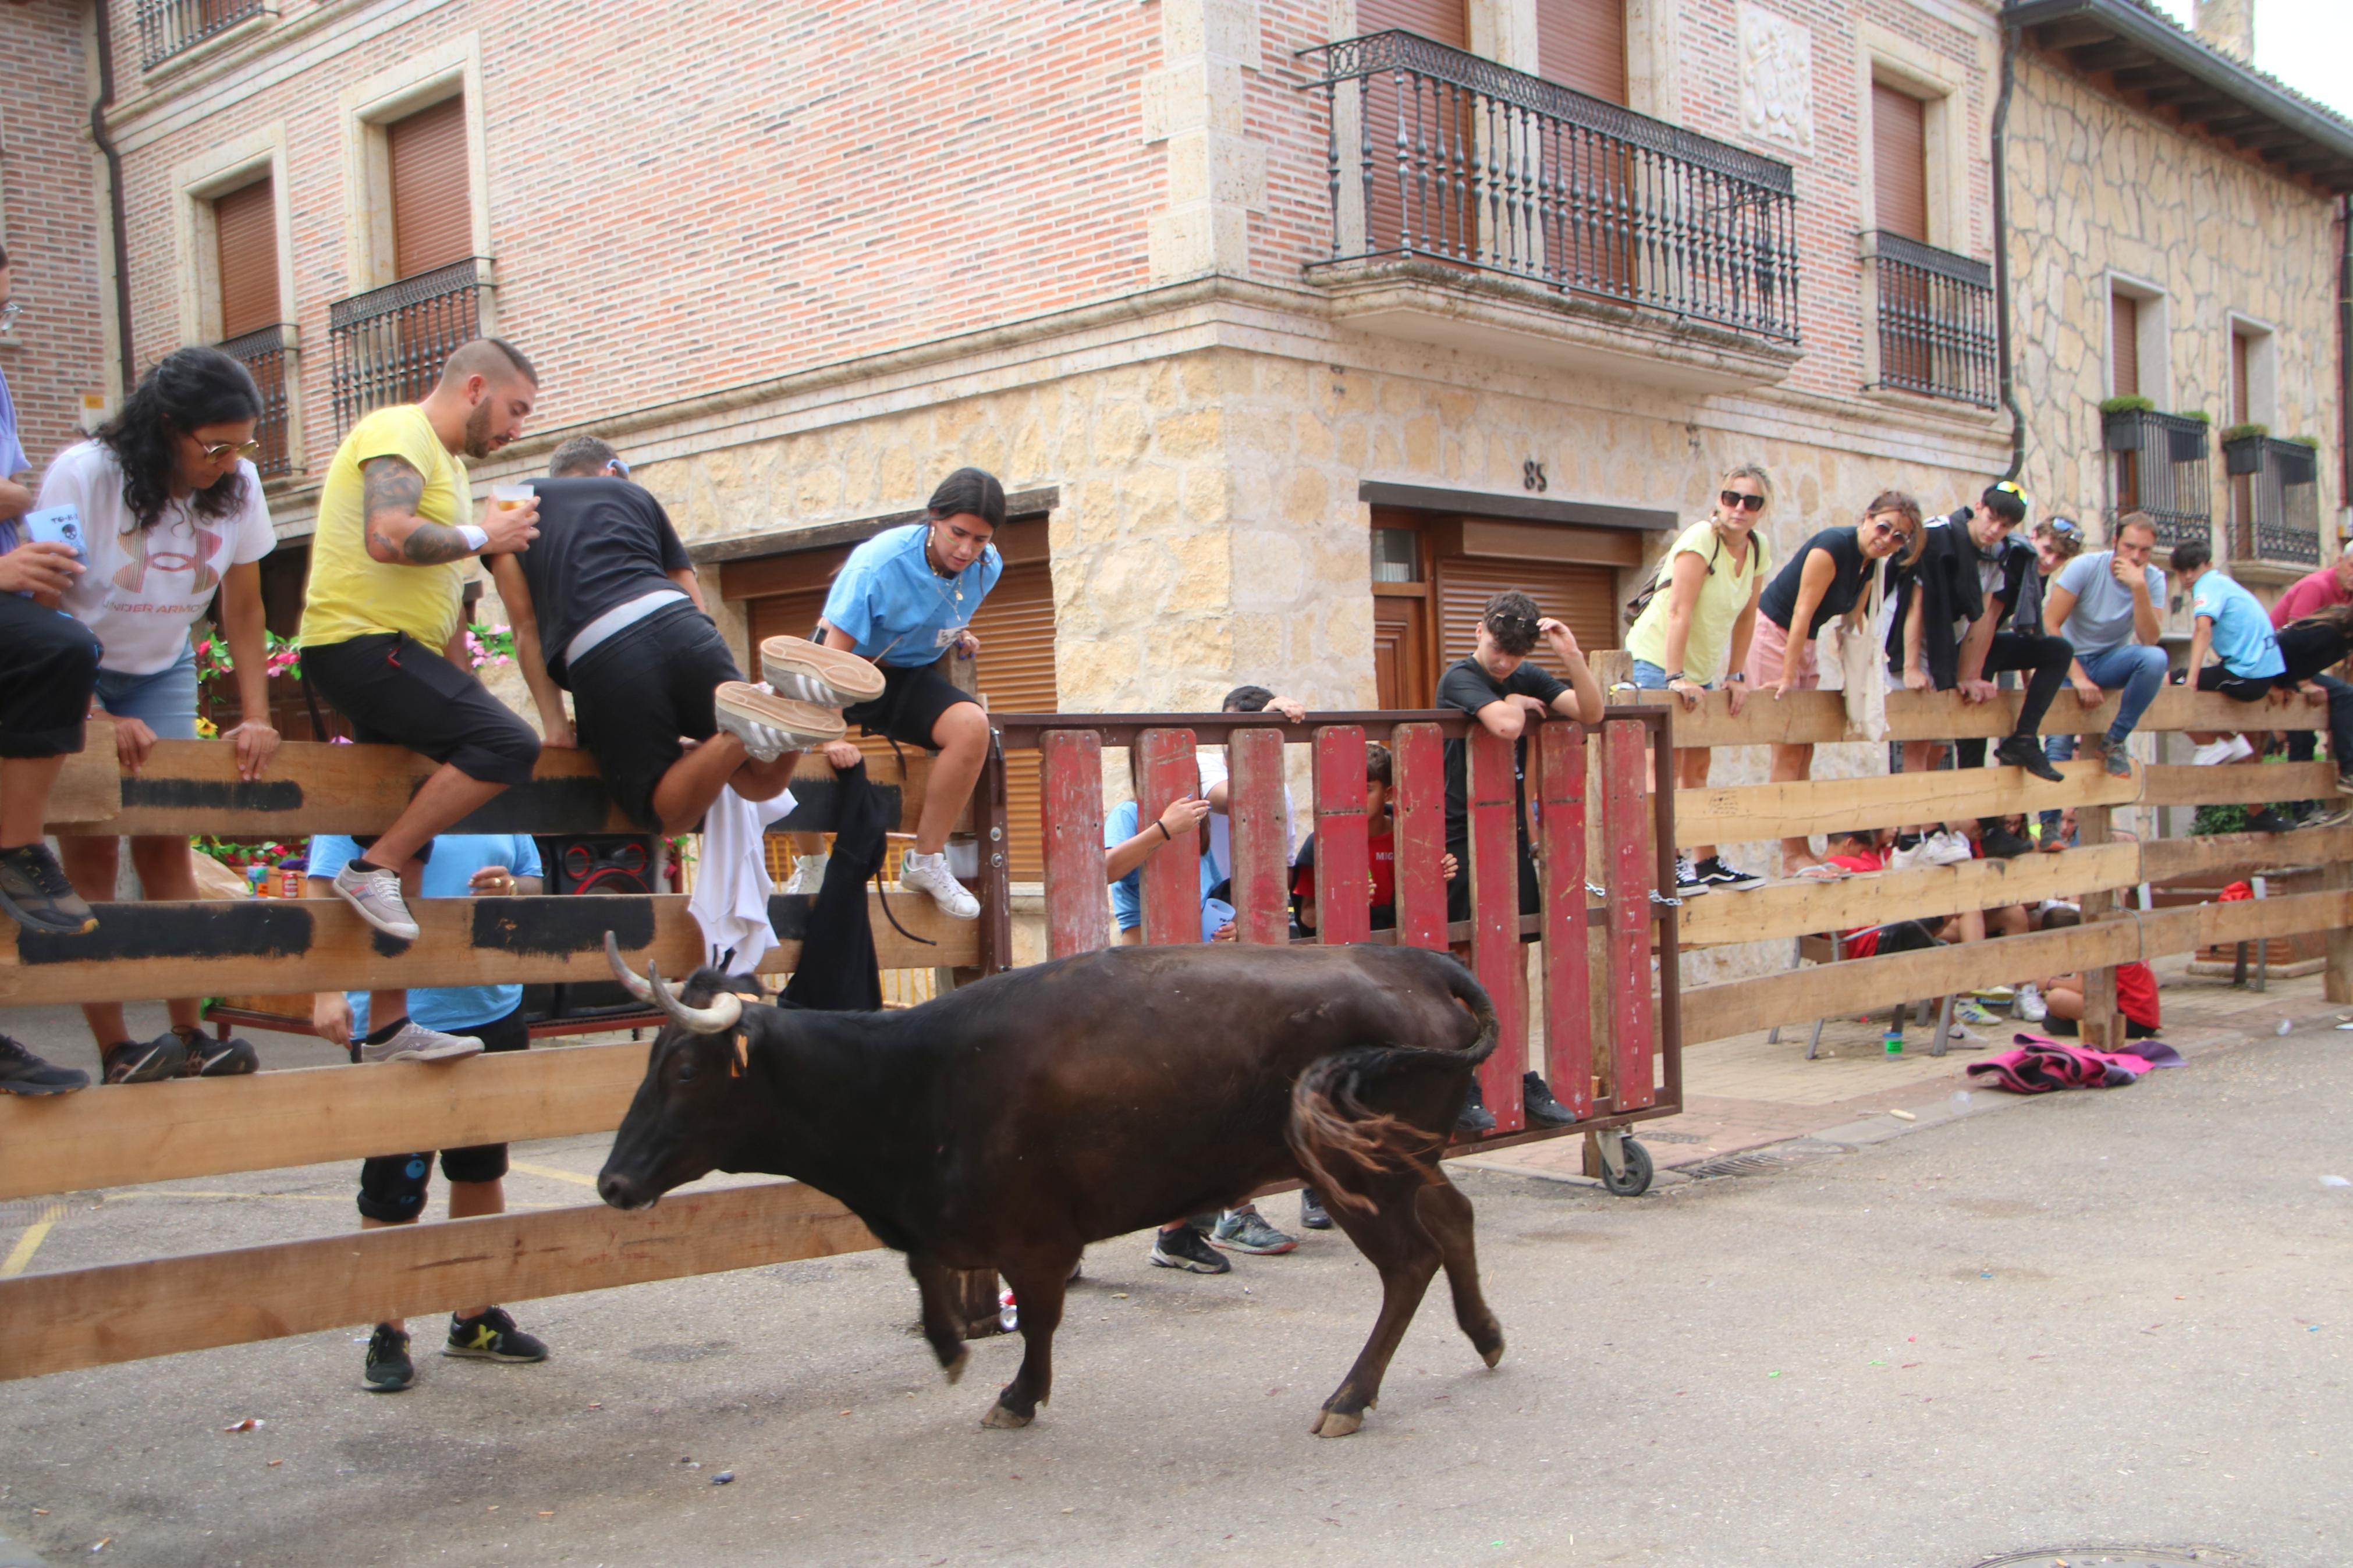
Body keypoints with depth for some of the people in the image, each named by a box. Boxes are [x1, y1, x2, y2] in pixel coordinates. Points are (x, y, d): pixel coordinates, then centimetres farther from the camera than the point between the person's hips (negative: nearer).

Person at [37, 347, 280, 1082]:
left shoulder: (238, 486, -12)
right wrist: (101, 721, -28)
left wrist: (257, 718, -12)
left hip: (161, 671, 3)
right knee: (92, 849, -11)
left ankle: (188, 1035, -4)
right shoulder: (81, 476, -23)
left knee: (167, 841, -6)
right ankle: (115, 1051, -12)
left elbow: (244, 610, -3)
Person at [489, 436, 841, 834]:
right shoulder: (635, 494, 31)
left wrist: (553, 723, 14)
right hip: (679, 625, 2)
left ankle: (738, 734, -21)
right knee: (763, 782, 14)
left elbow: (525, 625, 15)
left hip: (598, 657, -2)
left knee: (669, 814, 7)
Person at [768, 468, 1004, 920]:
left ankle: (926, 861, -14)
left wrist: (959, 634, 2)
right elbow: (834, 651, -31)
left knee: (972, 726, -29)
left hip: (911, 677, 4)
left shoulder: (987, 568, -9)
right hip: (851, 667, -4)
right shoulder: (879, 563, -27)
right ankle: (809, 864, -10)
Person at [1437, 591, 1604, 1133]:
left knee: (1514, 961, 7)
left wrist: (1572, 656, -11)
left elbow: (1592, 712, 1)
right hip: (1461, 839, -6)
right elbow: (1505, 726, -26)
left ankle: (1519, 1077, 12)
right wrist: (1520, 704, -4)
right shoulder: (1460, 678, -9)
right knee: (1466, 962, -5)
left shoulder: (1529, 679, 11)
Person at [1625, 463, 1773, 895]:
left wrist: (1736, 675, 5)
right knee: (1669, 765, -11)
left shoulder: (1758, 549, 1)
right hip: (1659, 658, -7)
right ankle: (1667, 865, -9)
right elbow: (1680, 611, -25)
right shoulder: (1700, 539, -19)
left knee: (1698, 767, 10)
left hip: (1703, 666, 7)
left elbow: (1746, 616, 7)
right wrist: (1676, 677, -28)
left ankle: (1707, 862, 15)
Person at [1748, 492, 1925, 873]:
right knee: (1788, 751, -10)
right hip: (1773, 632, -9)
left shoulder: (1870, 564, 5)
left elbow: (1851, 624, 12)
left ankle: (1802, 850, 11)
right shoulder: (1833, 546, -21)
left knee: (1804, 752, 8)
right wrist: (1787, 679, -23)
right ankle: (1791, 855, -8)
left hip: (1803, 642, 9)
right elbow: (1803, 612, -22)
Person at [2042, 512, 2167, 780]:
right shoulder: (2086, 567, -13)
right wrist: (2078, 678, -26)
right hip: (2071, 661, -3)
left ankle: (2113, 741, -16)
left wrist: (2139, 587, -29)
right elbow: (2048, 624, -19)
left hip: (2111, 661, 3)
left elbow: (2149, 641, -19)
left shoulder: (2153, 580, -6)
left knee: (2156, 658, -31)